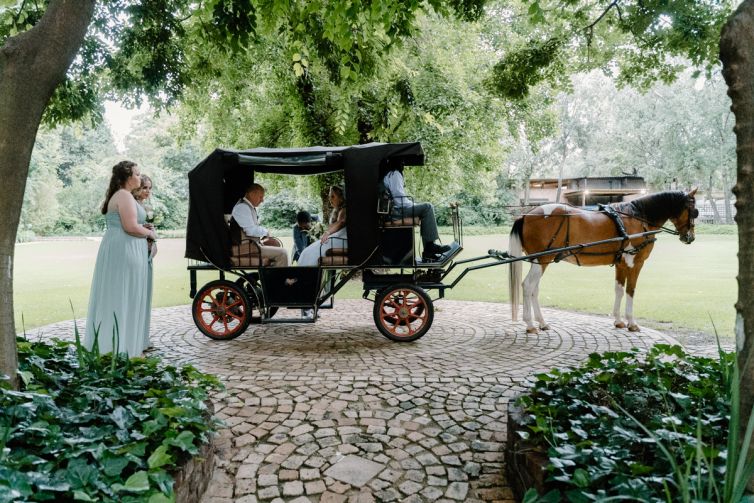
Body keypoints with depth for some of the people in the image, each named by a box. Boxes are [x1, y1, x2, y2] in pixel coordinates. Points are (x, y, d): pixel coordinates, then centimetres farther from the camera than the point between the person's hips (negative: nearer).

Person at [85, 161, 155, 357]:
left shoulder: (118, 195, 19)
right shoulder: (125, 195, -13)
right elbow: (130, 226, -21)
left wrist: (143, 229, 15)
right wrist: (149, 233, -6)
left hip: (118, 250, 10)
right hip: (124, 252, -10)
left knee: (113, 297, 13)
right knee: (123, 298, -6)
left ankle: (105, 344, 21)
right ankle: (119, 348, 0)